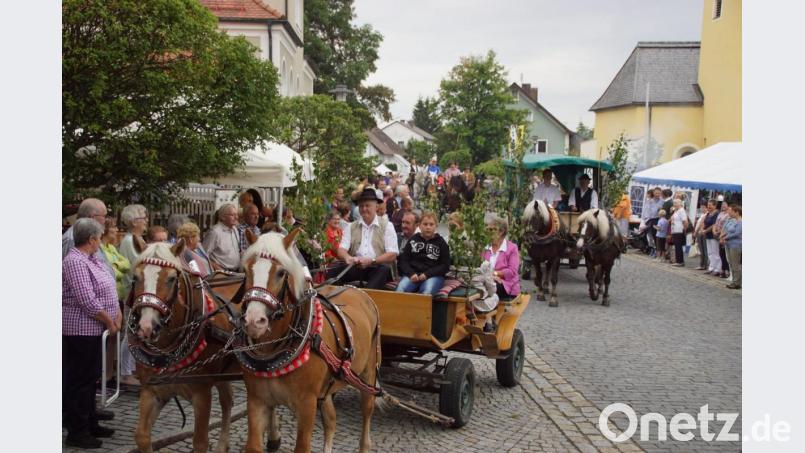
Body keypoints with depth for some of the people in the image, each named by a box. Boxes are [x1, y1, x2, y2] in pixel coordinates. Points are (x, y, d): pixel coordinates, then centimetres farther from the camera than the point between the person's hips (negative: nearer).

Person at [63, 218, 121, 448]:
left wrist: (117, 315, 2)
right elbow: (87, 301, -24)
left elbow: (108, 290, 16)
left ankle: (90, 424, 27)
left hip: (93, 329, 10)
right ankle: (76, 432, 7)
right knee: (78, 380, -1)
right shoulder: (75, 262, -19)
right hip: (80, 330, -10)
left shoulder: (91, 259, 12)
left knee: (91, 377, 17)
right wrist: (110, 322, -14)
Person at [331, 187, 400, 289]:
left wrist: (371, 261, -17)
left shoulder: (387, 226, 8)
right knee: (334, 271, -26)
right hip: (355, 268, 2)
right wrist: (348, 258, -19)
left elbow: (392, 255, -1)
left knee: (385, 269, -36)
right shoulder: (351, 227, 17)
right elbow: (341, 250, 7)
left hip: (377, 269, -2)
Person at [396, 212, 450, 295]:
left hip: (433, 276, -2)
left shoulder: (441, 242, 10)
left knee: (427, 291, -36)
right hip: (413, 275, 2)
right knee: (401, 289, -30)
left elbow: (445, 265, 4)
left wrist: (427, 274, -9)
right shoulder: (413, 240, 14)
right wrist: (411, 274, -9)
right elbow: (403, 260, 12)